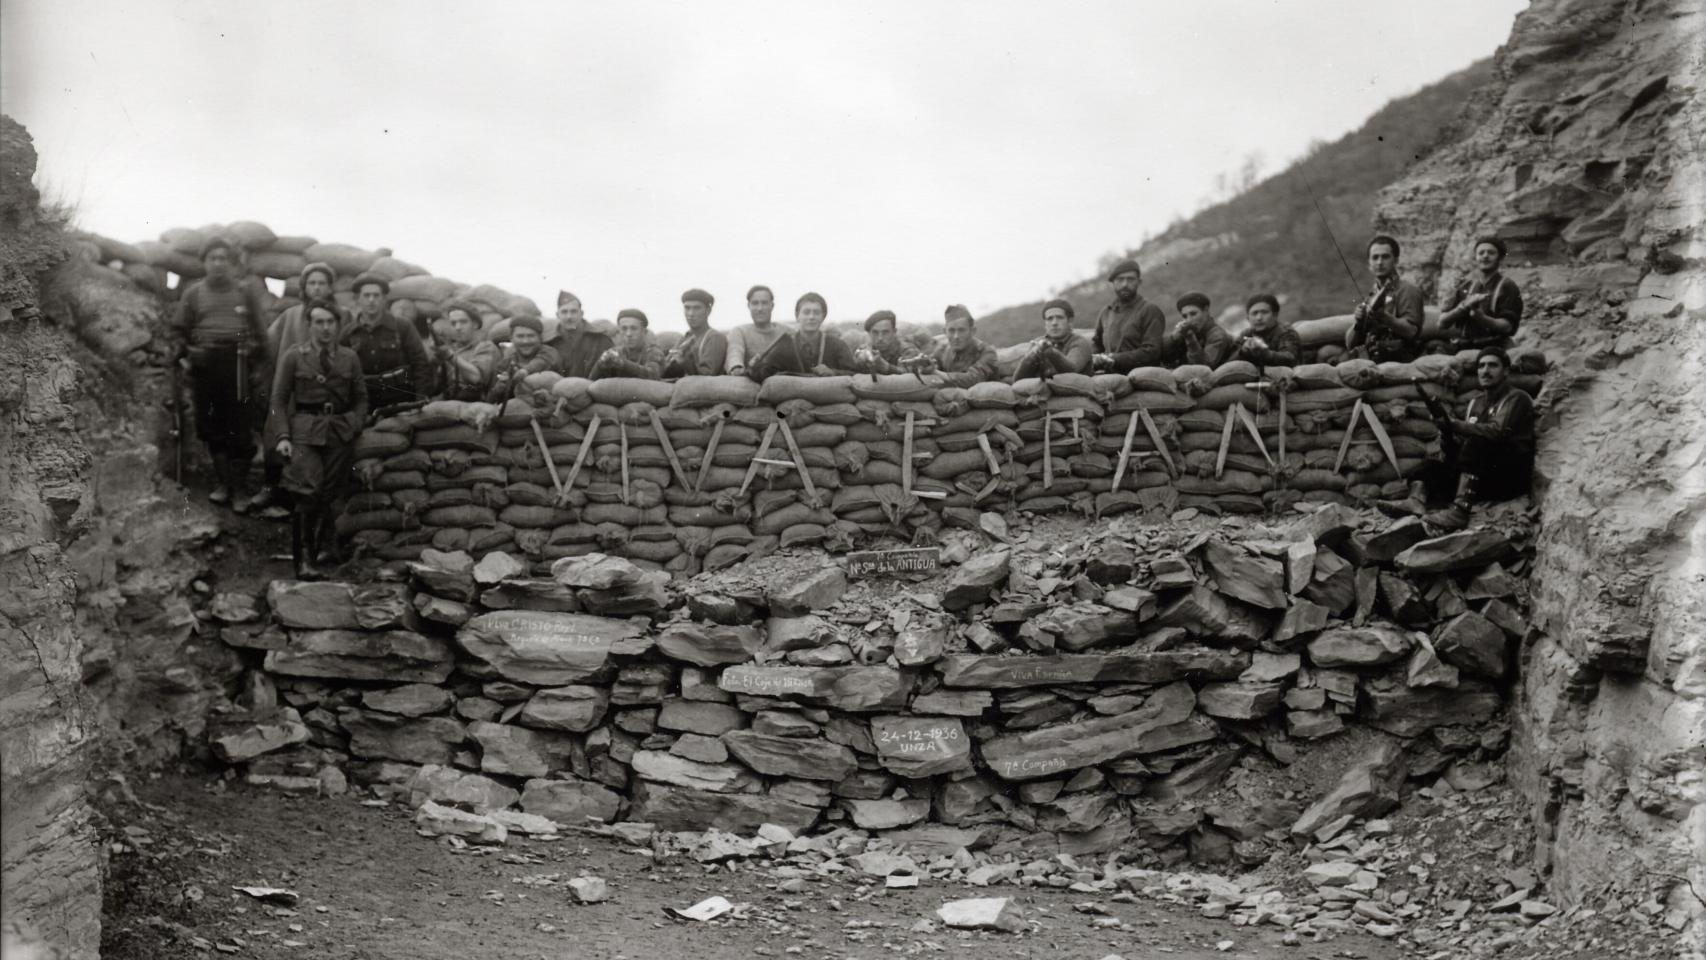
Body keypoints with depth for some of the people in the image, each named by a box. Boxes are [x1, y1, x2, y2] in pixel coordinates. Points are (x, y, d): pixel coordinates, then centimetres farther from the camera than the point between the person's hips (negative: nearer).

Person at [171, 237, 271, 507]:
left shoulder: (246, 291, 8)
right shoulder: (193, 293, 10)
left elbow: (259, 331, 9)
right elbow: (180, 330, 15)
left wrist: (260, 365, 3)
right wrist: (187, 350, -4)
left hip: (237, 364, -2)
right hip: (204, 364, 2)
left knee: (239, 427, -4)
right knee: (210, 426, 4)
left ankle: (238, 489, 1)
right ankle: (223, 482, 15)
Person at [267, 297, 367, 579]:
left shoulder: (349, 358, 11)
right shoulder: (293, 357, 4)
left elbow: (361, 399, 15)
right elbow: (278, 400, 3)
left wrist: (353, 424, -2)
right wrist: (282, 436, -8)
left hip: (340, 432, 2)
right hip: (305, 431, -2)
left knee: (329, 494, 3)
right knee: (308, 495, -13)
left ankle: (323, 546, 23)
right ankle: (303, 560, -11)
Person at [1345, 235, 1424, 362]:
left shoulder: (1407, 290, 6)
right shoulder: (1370, 299, 23)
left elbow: (1411, 331, -9)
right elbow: (1350, 344, 16)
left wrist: (1384, 317, -24)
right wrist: (1358, 323, -4)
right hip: (1368, 358, 6)